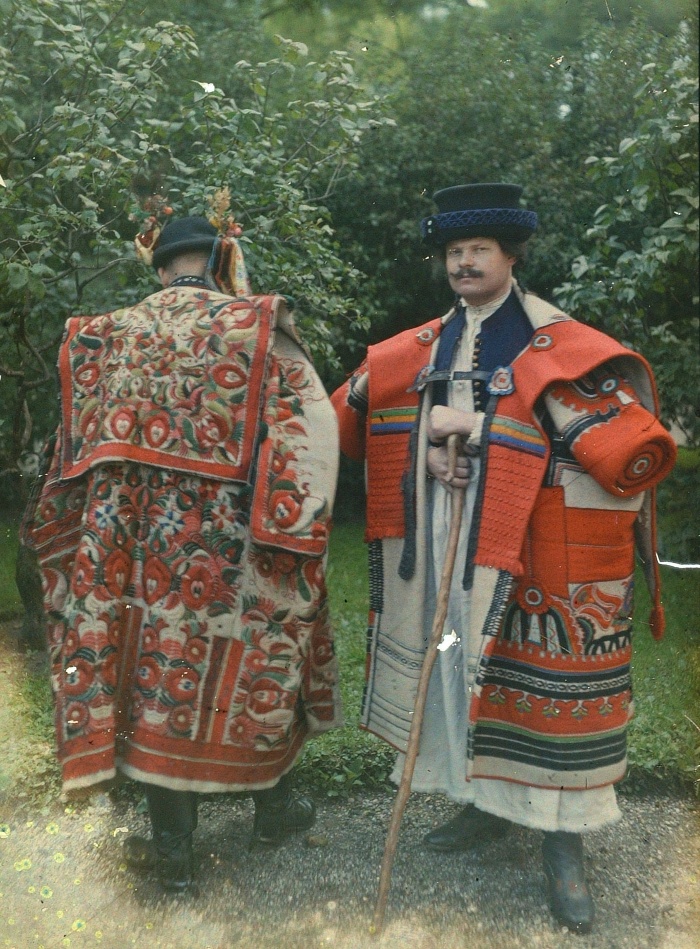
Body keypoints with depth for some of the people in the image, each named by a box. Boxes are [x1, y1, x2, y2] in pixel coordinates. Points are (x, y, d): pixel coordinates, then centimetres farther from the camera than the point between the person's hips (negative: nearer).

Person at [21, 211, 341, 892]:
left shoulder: (109, 337, 6)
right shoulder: (255, 327, -5)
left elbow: (82, 444, 13)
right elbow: (313, 425, -14)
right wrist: (296, 522, -10)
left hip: (137, 548, 3)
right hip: (229, 548, -2)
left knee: (157, 663, 11)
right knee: (250, 661, 15)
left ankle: (173, 849, 20)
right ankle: (272, 806, 35)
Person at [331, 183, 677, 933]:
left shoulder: (566, 350, -7)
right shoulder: (417, 352, 10)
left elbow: (633, 451, -16)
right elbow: (354, 419, 14)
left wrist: (482, 427, -17)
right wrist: (423, 449, -8)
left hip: (535, 557, -5)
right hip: (444, 553, 5)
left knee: (542, 685, 1)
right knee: (457, 671, 14)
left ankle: (563, 843, 19)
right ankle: (487, 801, 36)